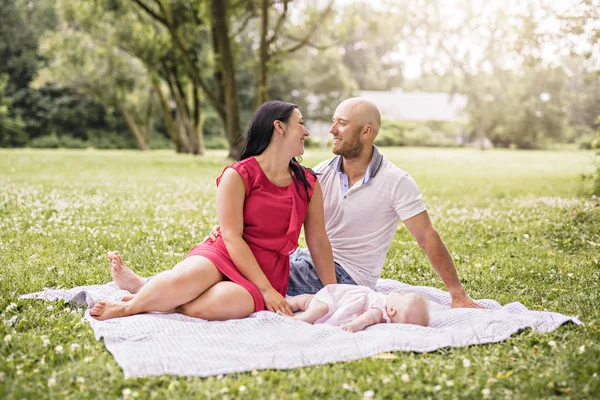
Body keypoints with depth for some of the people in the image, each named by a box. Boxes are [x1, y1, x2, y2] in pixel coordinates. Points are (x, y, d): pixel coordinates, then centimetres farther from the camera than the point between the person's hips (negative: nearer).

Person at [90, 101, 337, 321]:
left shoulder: (307, 183, 8)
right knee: (186, 279, -37)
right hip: (225, 256, -2)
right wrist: (266, 289, -17)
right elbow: (231, 237, -10)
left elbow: (319, 241, 10)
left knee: (217, 303, -33)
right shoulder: (238, 175, -4)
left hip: (268, 274, 2)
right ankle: (128, 305, -11)